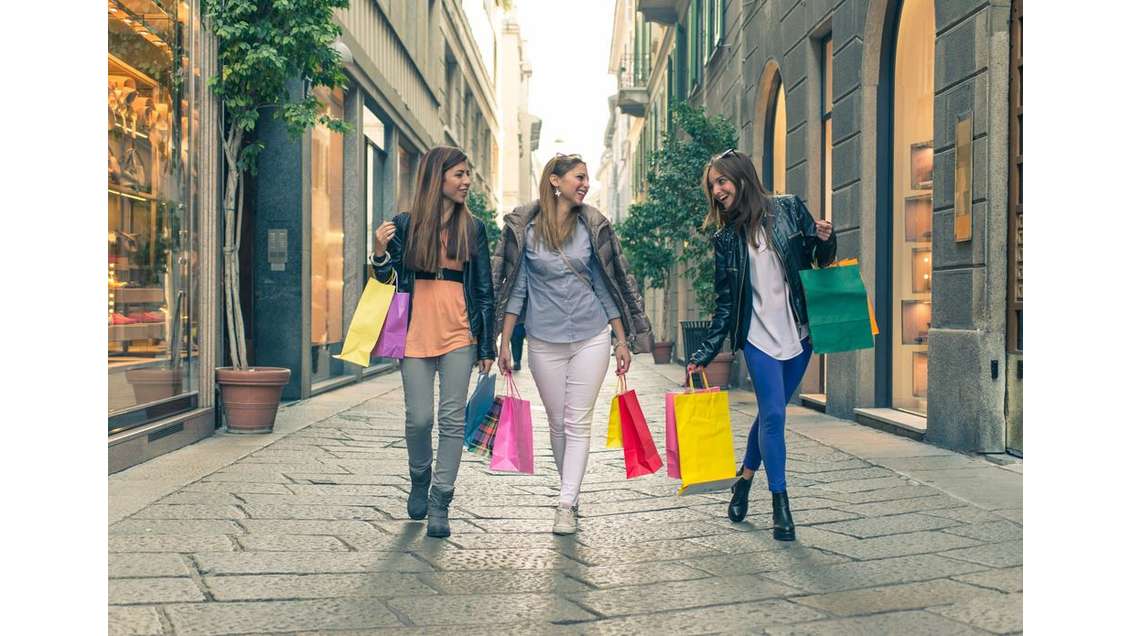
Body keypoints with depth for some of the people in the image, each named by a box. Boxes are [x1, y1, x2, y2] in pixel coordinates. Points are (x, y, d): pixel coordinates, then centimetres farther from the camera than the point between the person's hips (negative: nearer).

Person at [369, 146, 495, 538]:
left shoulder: (472, 228, 7)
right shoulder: (405, 225, 4)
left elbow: (485, 291, 8)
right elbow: (388, 282, 10)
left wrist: (487, 347, 4)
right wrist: (380, 254, -11)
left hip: (459, 334, 1)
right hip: (415, 333, 0)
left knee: (452, 419, -1)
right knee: (418, 418, 0)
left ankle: (439, 505, 7)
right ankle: (420, 481, 30)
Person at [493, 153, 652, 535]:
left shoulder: (592, 226, 3)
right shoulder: (524, 227, -2)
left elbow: (606, 285, 7)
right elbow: (515, 289, 2)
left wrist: (622, 340, 5)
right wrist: (504, 343, -1)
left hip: (591, 337, 0)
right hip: (544, 340, 0)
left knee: (578, 422, -3)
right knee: (557, 422, 9)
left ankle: (566, 505, 0)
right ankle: (572, 491, 25)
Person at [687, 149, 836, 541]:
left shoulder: (789, 209, 1)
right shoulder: (726, 238, 3)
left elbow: (820, 261, 9)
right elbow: (725, 304, 4)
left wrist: (825, 241, -14)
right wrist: (704, 354, -1)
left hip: (798, 333, 1)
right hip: (759, 336, -1)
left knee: (770, 413, 10)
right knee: (773, 415, -9)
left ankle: (745, 480, 32)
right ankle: (781, 504, 2)